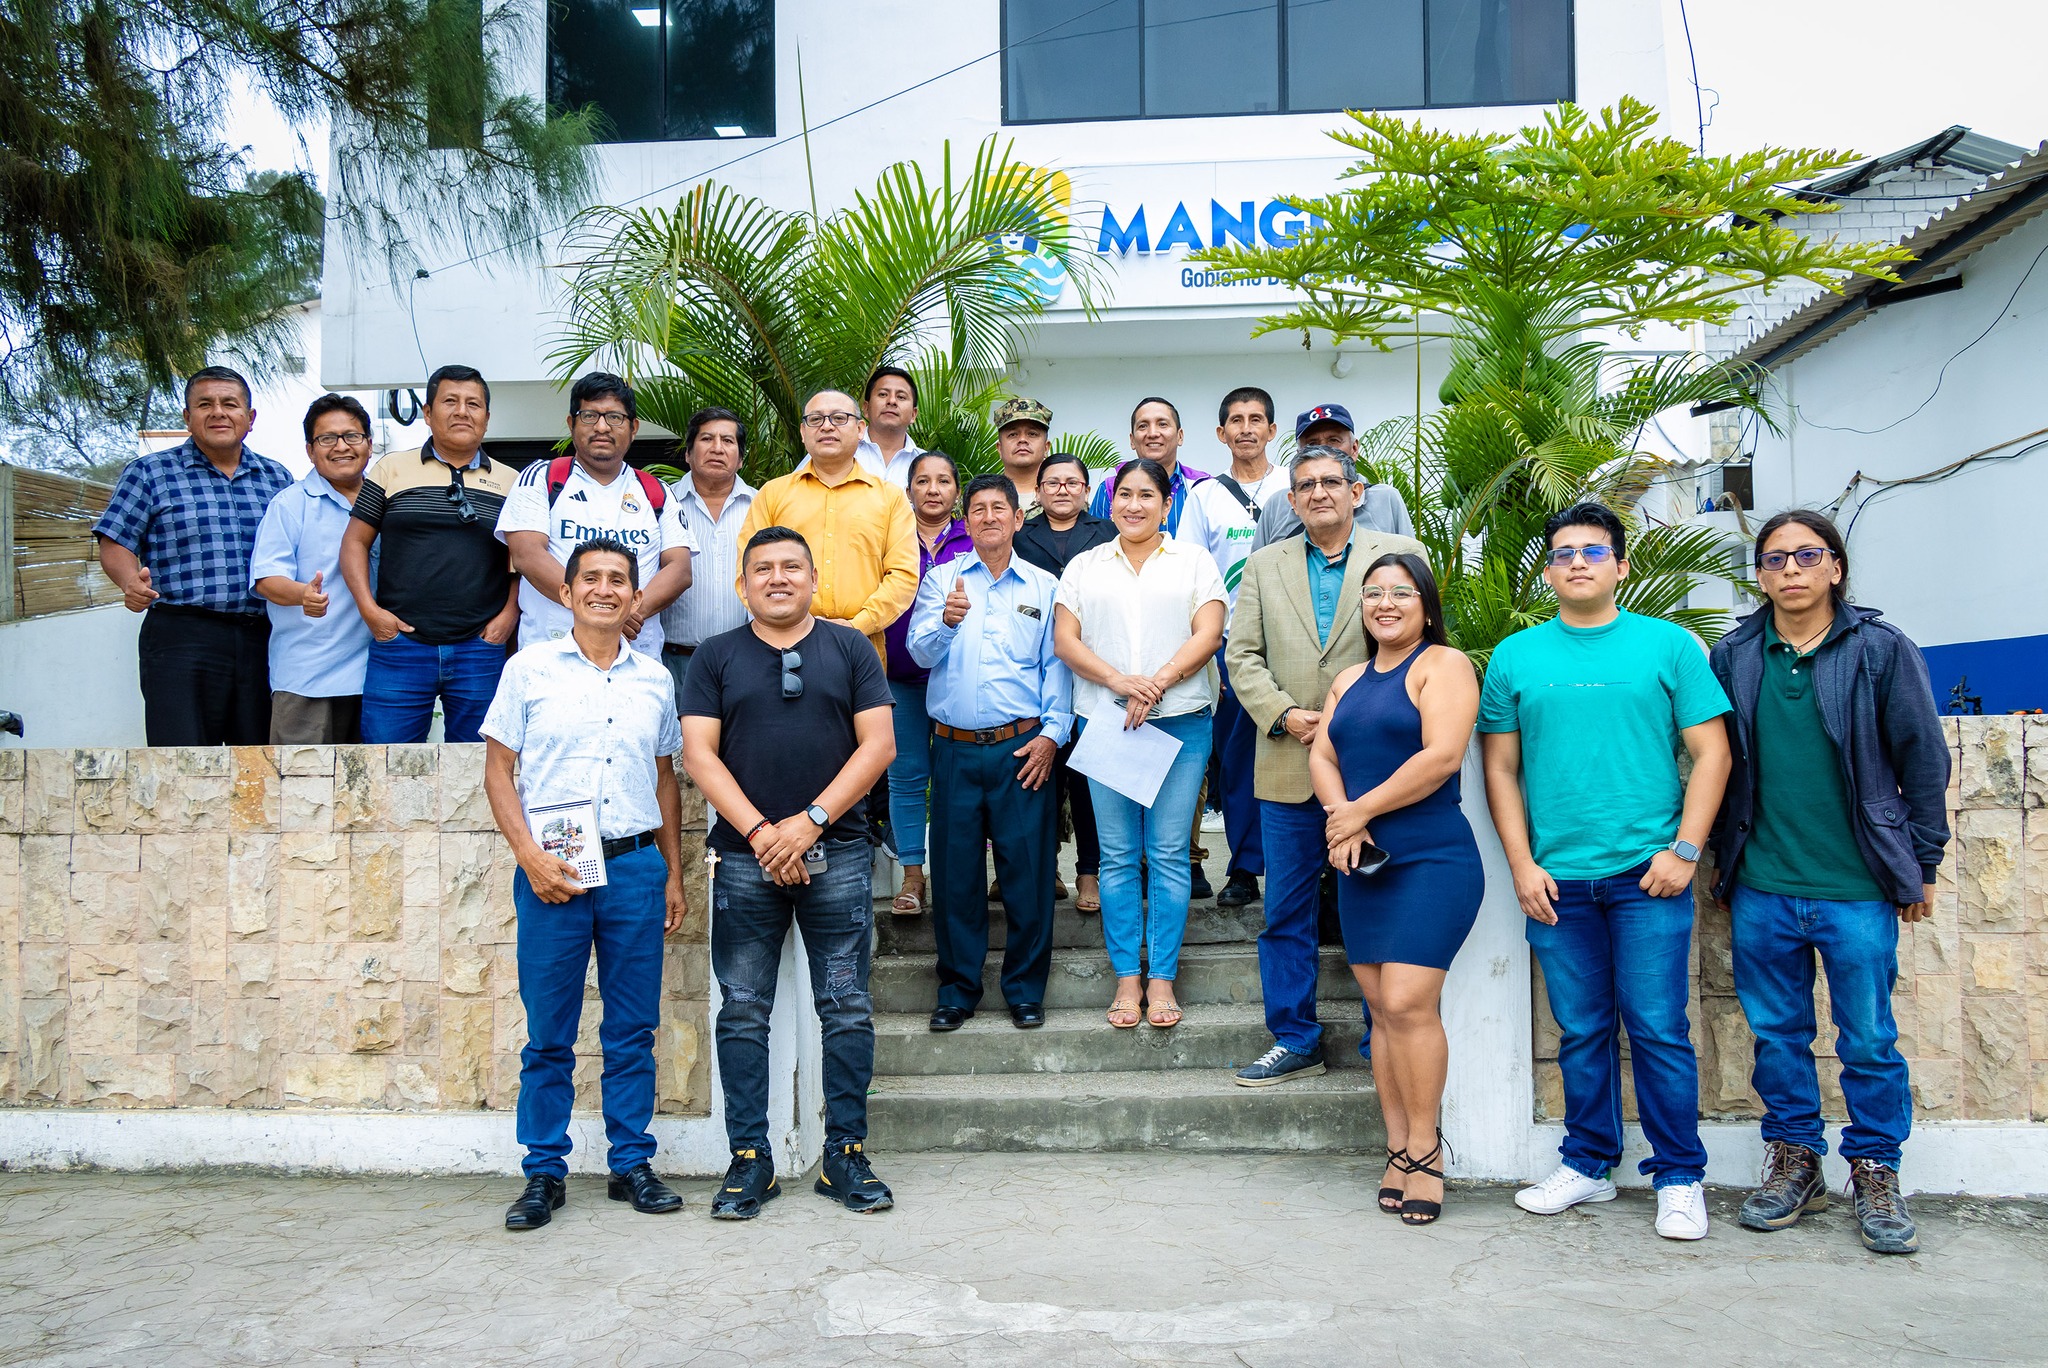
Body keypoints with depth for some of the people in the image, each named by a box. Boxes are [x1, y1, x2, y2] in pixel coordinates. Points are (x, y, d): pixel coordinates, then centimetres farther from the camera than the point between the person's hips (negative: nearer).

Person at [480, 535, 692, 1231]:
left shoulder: (655, 678, 11)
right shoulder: (530, 668, 4)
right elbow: (497, 769, 3)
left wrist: (674, 874, 14)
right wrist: (530, 855, -9)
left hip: (635, 866, 2)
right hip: (551, 868, -2)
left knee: (633, 1030, 7)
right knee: (549, 1033, 5)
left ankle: (631, 1164, 19)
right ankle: (544, 1173, 17)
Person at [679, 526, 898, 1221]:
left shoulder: (850, 648, 8)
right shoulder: (716, 656, 9)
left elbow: (878, 744, 0)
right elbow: (699, 753, 1)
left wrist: (811, 821, -10)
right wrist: (759, 832, -11)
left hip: (837, 854, 0)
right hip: (745, 857, 1)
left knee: (847, 1009, 2)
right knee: (743, 1013, 3)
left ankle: (845, 1157, 12)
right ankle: (749, 1161, 13)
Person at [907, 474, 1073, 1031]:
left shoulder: (1045, 587, 8)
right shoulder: (941, 580, 9)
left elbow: (1056, 666, 6)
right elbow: (921, 651, -3)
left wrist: (1052, 734, -5)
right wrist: (947, 620, -24)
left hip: (1022, 748, 0)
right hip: (954, 749, 1)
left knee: (1028, 871, 1)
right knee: (956, 874, 6)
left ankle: (1025, 991, 16)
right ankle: (957, 990, 19)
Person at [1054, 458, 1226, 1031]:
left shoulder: (1194, 560, 9)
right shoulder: (1084, 566, 13)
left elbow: (1208, 634, -2)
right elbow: (1065, 639, 2)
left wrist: (1156, 684, -15)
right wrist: (1121, 682, -13)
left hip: (1180, 722, -1)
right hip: (1105, 721, 2)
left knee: (1169, 854, 0)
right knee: (1118, 855, 4)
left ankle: (1162, 979, 8)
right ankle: (1126, 978, 11)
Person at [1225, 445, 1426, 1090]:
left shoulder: (1400, 553, 4)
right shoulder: (1264, 565, 12)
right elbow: (1243, 655, 7)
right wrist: (1285, 716, -8)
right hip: (1289, 768, 3)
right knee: (1287, 912, 7)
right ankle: (1295, 1041, 19)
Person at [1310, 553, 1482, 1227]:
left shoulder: (1443, 664, -3)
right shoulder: (1349, 680, 19)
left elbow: (1441, 755, -15)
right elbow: (1322, 754, 11)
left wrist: (1357, 811, -10)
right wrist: (1342, 818, -9)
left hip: (1432, 858, -7)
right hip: (1362, 863, 7)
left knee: (1408, 1002, -12)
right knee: (1382, 1008, 6)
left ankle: (1424, 1150, 3)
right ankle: (1398, 1151, 13)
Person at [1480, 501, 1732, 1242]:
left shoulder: (1668, 645, 4)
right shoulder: (1515, 656, 8)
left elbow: (1711, 753, 2)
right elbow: (1500, 769, 9)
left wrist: (1684, 850, -7)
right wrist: (1522, 865, 1)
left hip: (1648, 875, -2)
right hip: (1556, 880, 2)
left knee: (1658, 1029, 0)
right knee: (1581, 1030, 11)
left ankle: (1680, 1177, 14)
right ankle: (1587, 1163, 24)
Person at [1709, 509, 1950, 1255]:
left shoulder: (1881, 649, -1)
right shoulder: (1733, 656, 5)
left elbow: (1924, 760, 3)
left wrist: (1921, 865, 3)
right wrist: (1722, 855, 11)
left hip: (1858, 888, -2)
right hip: (1761, 888, 2)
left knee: (1870, 1041, 5)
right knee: (1776, 1034, 11)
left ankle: (1876, 1174, 22)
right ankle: (1795, 1162, 25)